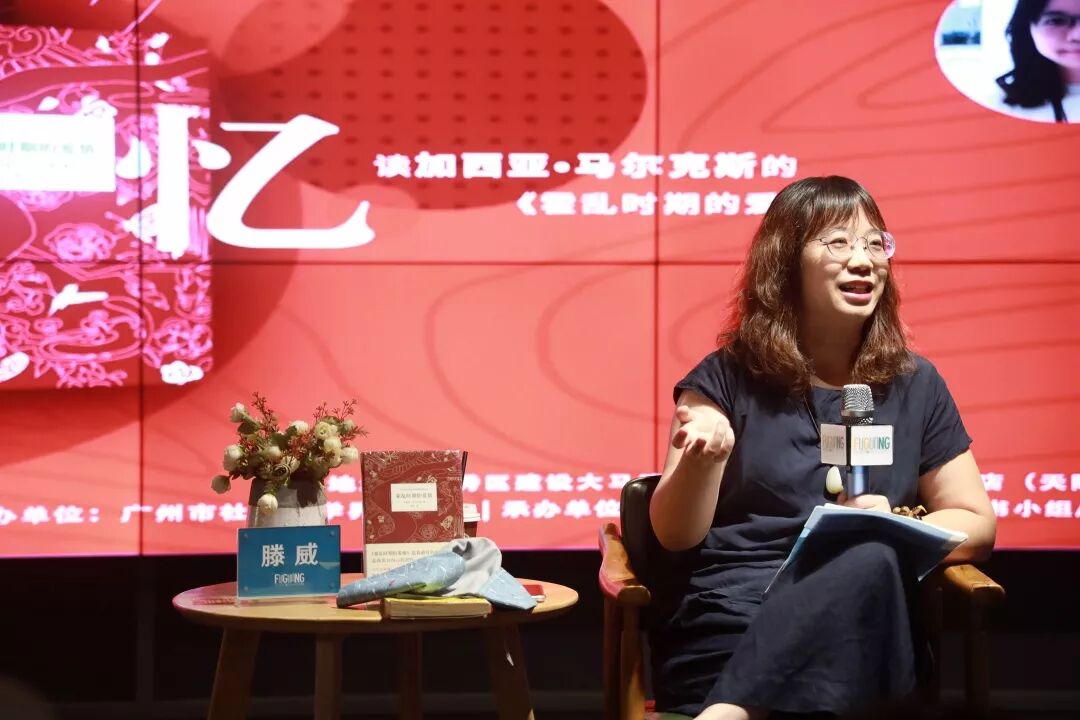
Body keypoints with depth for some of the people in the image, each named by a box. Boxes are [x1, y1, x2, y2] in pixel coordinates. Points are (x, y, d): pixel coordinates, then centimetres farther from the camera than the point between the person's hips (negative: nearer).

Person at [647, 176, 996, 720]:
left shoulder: (914, 387, 15)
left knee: (869, 564, -38)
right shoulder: (728, 378, 8)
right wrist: (704, 457, -17)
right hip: (728, 625, -3)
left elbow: (976, 522, 18)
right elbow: (675, 534, 5)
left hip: (862, 631, 4)